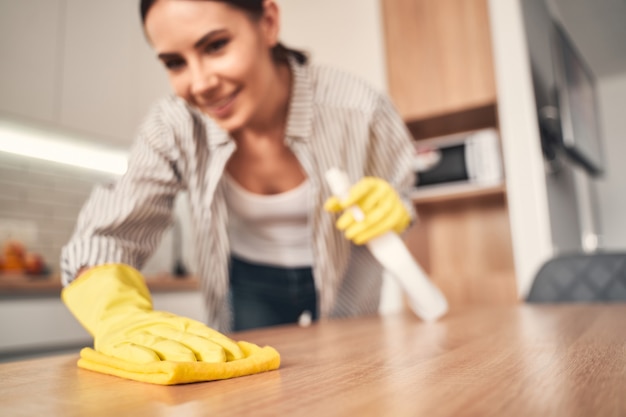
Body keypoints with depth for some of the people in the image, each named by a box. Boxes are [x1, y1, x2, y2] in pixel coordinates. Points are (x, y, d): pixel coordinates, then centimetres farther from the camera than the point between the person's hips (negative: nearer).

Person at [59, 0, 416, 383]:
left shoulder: (358, 110, -28)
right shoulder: (174, 126, -24)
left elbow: (397, 194, -11)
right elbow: (103, 237, -26)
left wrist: (391, 209, -35)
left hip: (344, 282, 0)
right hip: (250, 286, 1)